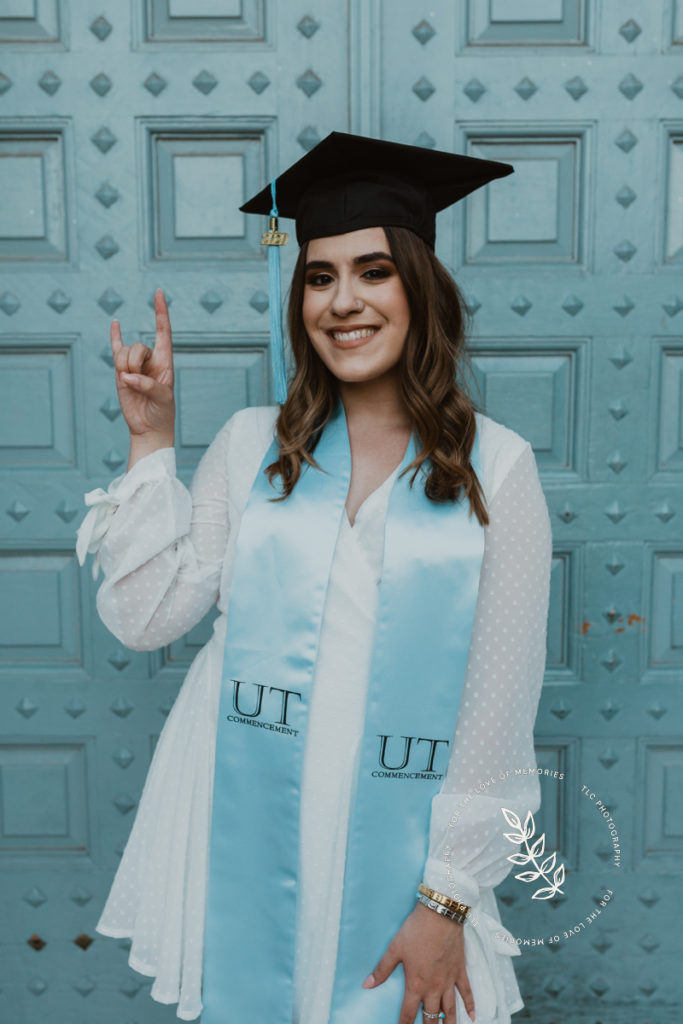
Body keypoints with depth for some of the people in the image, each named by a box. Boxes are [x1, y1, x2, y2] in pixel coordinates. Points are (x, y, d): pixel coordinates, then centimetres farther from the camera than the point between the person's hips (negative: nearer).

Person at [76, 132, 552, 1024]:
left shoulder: (497, 468, -7)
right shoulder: (252, 444, 0)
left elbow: (500, 700, -7)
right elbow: (142, 618, -3)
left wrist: (447, 900, -7)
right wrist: (151, 442, -8)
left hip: (398, 850, -1)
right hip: (245, 841, 2)